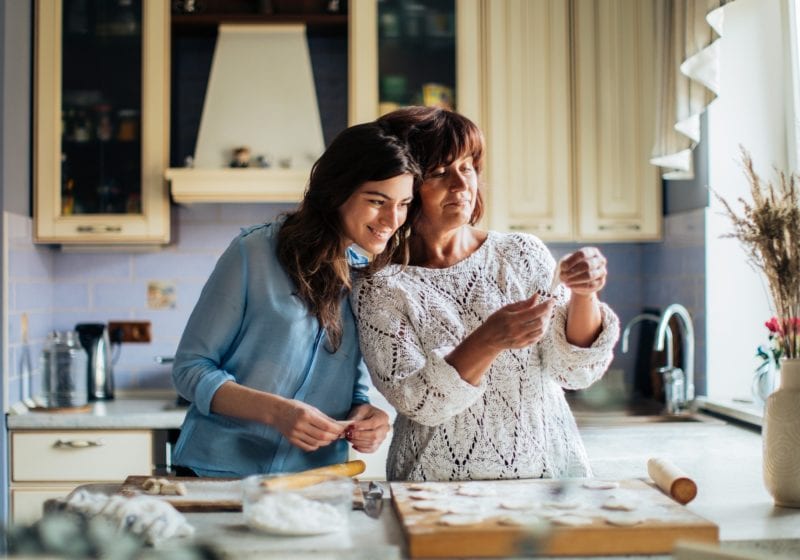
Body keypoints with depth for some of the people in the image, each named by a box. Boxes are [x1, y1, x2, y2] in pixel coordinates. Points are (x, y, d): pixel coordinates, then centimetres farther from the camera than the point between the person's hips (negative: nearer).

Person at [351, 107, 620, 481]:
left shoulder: (523, 254, 7)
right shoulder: (380, 289, 0)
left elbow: (576, 371, 2)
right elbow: (414, 401, -11)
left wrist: (584, 296, -16)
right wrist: (489, 341, -25)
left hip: (547, 476, 2)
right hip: (442, 487, -2)